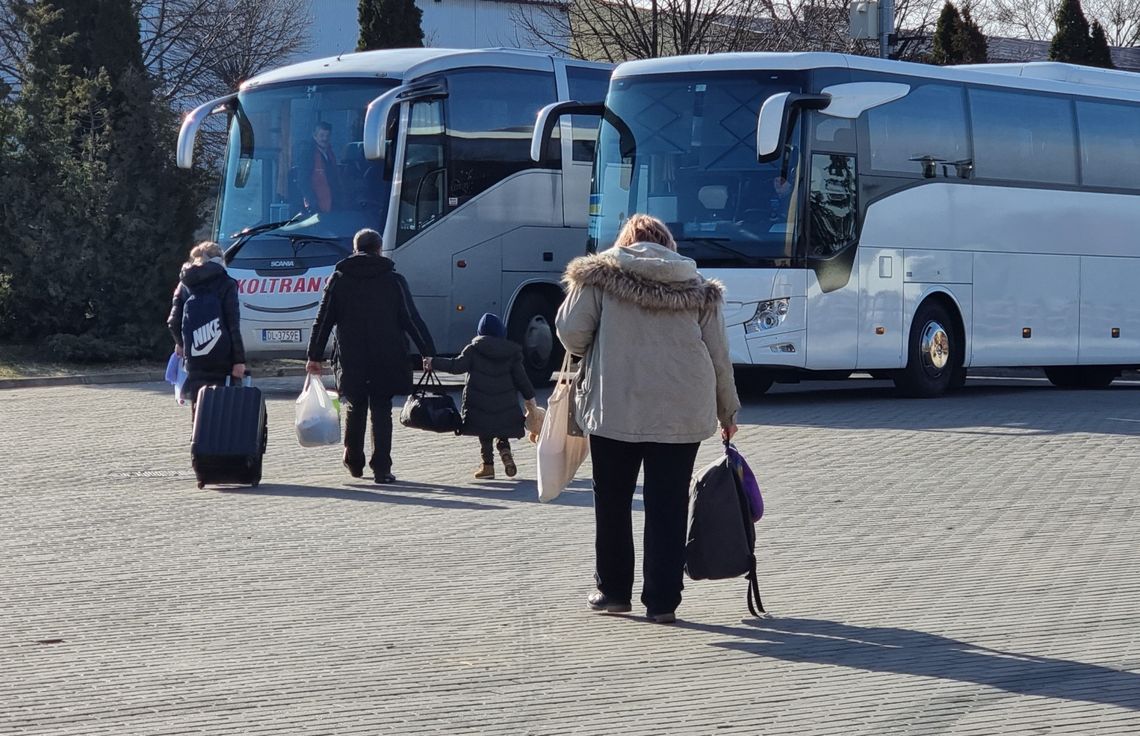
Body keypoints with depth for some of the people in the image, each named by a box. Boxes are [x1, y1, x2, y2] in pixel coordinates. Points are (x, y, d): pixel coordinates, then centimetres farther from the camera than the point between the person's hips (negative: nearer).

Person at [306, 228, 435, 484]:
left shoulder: (338, 280, 4)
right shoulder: (394, 280, 1)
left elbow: (323, 321, 4)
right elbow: (412, 320, 0)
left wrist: (315, 356, 9)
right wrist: (429, 353, 4)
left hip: (350, 360, 1)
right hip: (386, 360, -1)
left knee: (354, 408, 17)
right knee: (381, 411, 2)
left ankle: (353, 462, 22)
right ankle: (381, 468, -4)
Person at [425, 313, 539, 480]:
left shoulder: (474, 349, -4)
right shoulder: (511, 352, 5)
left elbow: (456, 366, -6)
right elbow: (521, 377, 6)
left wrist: (434, 362, 4)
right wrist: (530, 398, 14)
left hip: (479, 402, -2)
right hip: (504, 402, 2)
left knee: (484, 435, 6)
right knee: (502, 432, 15)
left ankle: (488, 465, 2)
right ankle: (505, 450, -10)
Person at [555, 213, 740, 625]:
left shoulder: (599, 276, 4)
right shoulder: (699, 289, 10)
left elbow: (570, 332, -3)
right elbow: (718, 355, 11)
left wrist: (591, 359, 19)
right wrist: (727, 411, 22)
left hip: (613, 409, -1)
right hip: (682, 414, 1)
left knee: (612, 502, 13)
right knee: (668, 508, 4)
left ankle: (613, 591, 21)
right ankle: (662, 601, 3)